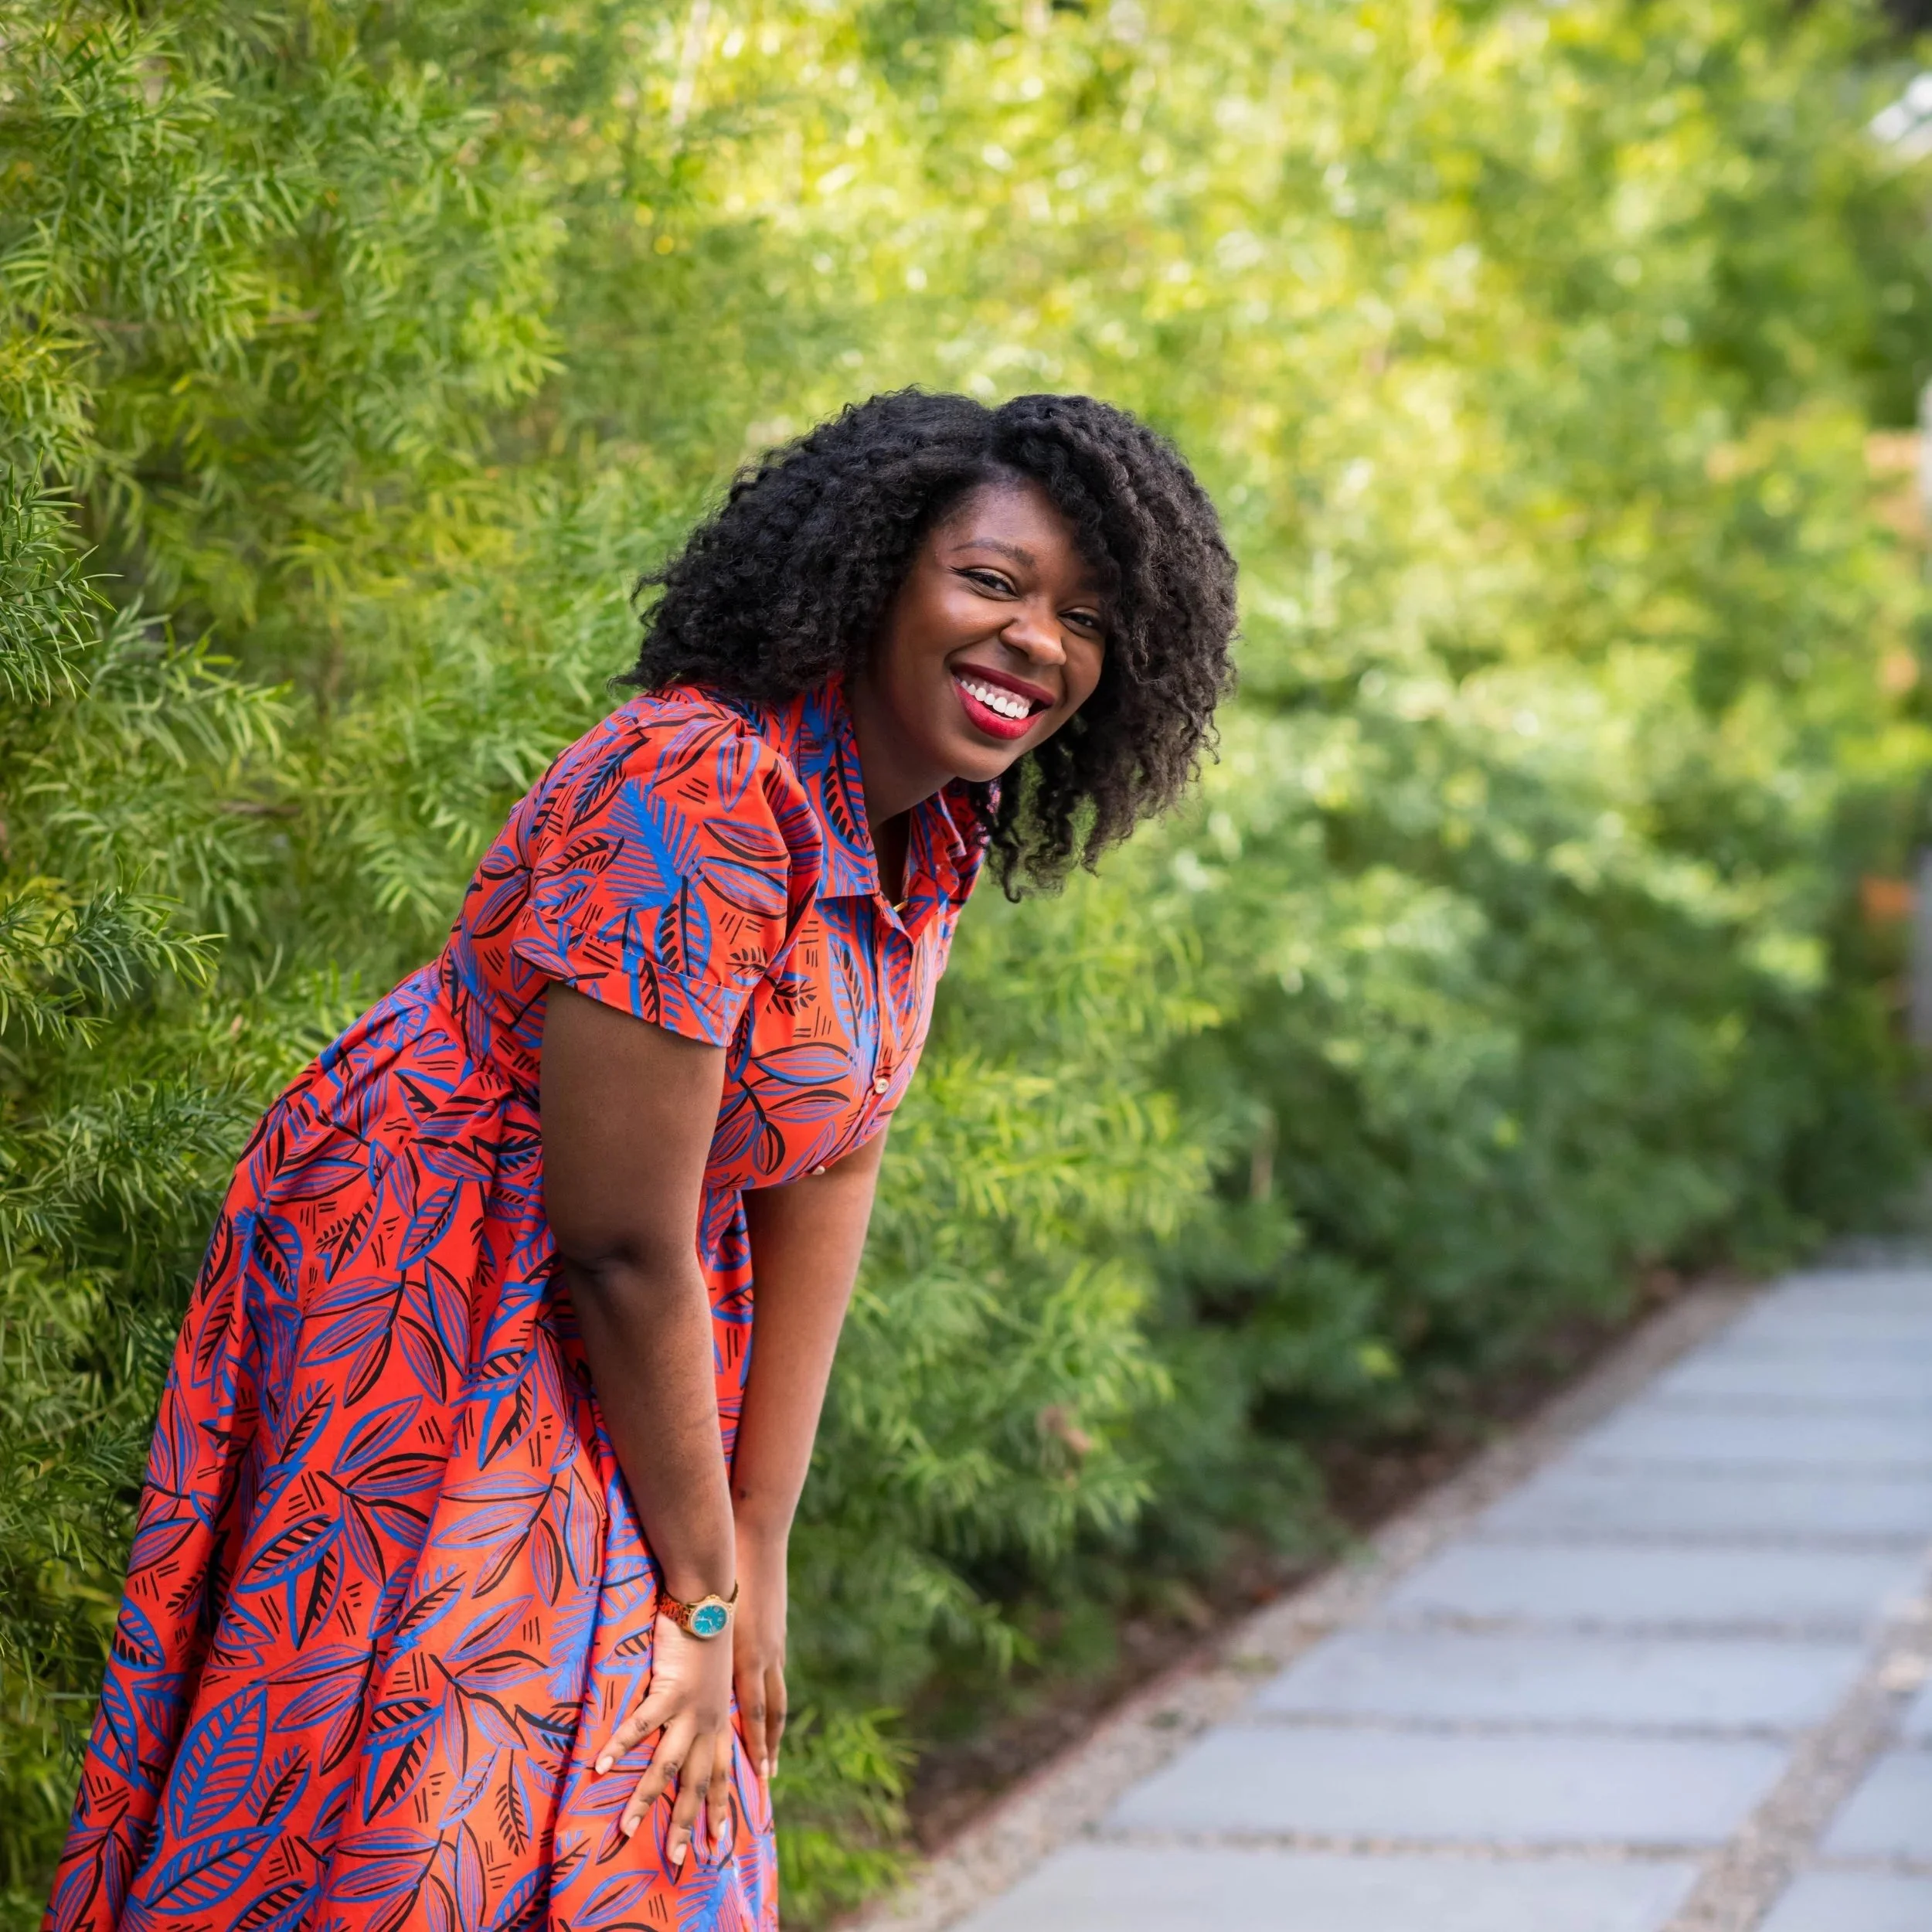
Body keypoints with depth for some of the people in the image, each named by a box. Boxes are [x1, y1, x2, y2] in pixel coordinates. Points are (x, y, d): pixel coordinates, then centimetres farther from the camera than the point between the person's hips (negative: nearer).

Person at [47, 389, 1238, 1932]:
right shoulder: (696, 795, -29)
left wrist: (759, 1555, -4)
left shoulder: (928, 831, -1)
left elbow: (825, 1183, -1)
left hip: (607, 1349, 8)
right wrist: (704, 1593, -16)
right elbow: (624, 1244, -26)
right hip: (418, 1318, -8)